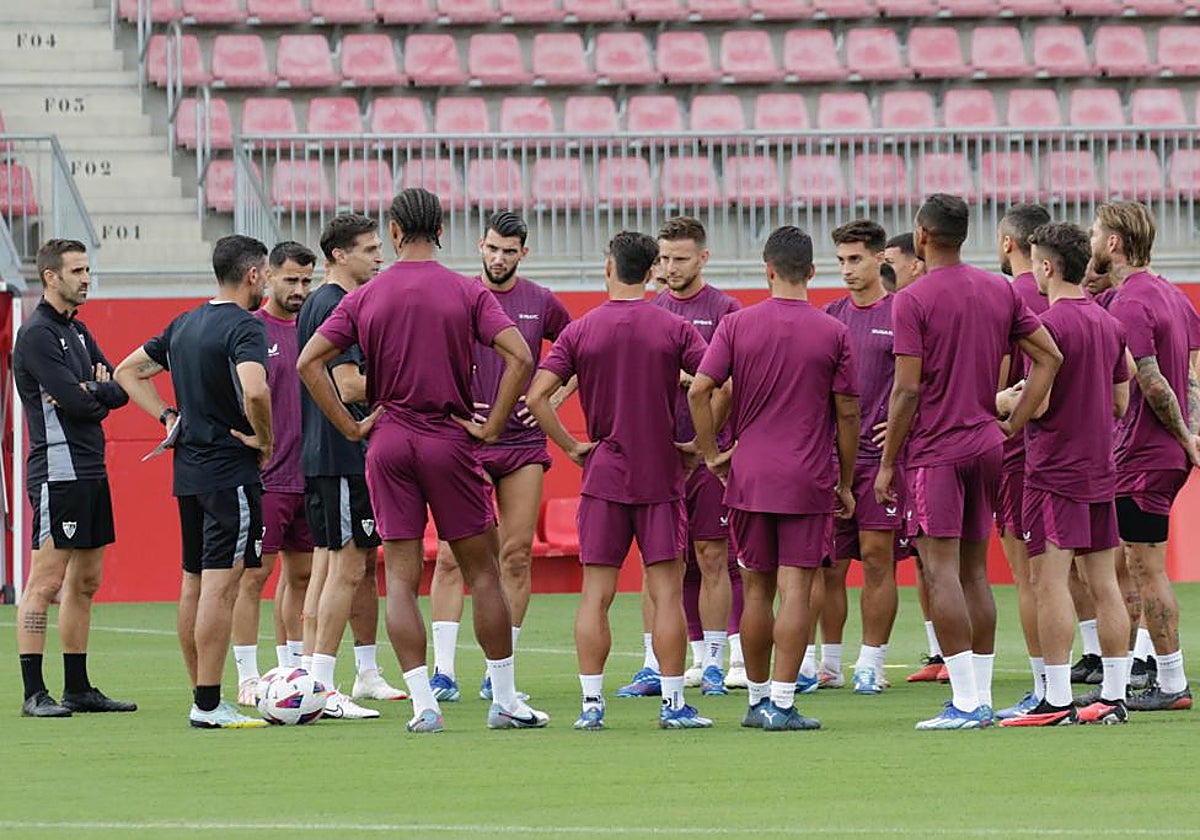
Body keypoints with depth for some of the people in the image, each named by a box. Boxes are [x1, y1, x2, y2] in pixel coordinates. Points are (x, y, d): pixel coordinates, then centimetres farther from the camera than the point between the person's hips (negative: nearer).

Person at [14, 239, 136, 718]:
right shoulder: (37, 334, -11)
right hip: (58, 473, -10)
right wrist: (98, 394, 2)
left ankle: (78, 688, 16)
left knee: (85, 582, 11)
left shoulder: (77, 331, 17)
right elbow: (76, 401, -19)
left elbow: (119, 391, 9)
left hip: (90, 471, 10)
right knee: (46, 583, -9)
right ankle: (34, 693, -10)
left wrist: (92, 391, -11)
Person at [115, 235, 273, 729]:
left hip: (188, 470, 9)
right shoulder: (245, 327, -13)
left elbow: (128, 371, 22)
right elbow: (254, 392, -31)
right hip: (230, 470, -9)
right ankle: (209, 704, -12)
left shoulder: (184, 325, 13)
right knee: (221, 583, -9)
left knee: (194, 582, 12)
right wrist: (265, 439, -13)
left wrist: (168, 418, 14)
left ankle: (201, 697, 18)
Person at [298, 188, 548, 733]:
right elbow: (519, 357, -14)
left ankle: (423, 704, -4)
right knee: (482, 571, 7)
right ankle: (505, 701, 10)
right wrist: (493, 426, -6)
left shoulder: (365, 298, 2)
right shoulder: (467, 294, -3)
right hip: (451, 442, -1)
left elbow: (309, 361, -3)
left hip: (389, 443, 1)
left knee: (401, 578, 3)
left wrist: (350, 426, 1)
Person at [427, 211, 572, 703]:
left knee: (517, 556, 1)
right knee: (451, 556, -7)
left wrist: (554, 399, 6)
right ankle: (443, 671, -5)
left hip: (523, 442, 2)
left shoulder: (542, 304, 7)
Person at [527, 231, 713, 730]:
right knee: (666, 593, 1)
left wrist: (571, 447, 1)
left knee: (595, 595, 4)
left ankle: (591, 702, 2)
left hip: (603, 477, 1)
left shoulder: (580, 332, -1)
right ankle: (674, 703, 1)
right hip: (662, 476, -1)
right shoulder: (675, 329, -3)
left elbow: (536, 396, -8)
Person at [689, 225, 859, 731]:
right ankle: (782, 703, -7)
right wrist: (846, 484, 8)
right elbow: (847, 414, -1)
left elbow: (699, 391, -7)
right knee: (795, 590, -3)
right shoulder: (833, 333, -3)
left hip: (749, 477, 2)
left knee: (757, 590, 12)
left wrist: (713, 454, 4)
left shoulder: (737, 325, -1)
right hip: (808, 481, -2)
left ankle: (758, 698, 20)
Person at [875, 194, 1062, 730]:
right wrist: (1013, 426, 8)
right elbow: (1049, 357, 8)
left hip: (936, 451, -6)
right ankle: (981, 698, 12)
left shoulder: (912, 301, -11)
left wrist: (887, 462, -7)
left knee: (940, 570, -6)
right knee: (974, 571, 12)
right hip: (986, 445, 6)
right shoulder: (1000, 292, 8)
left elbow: (908, 389, -14)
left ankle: (965, 701, -12)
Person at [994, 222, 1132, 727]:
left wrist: (1003, 403, 1)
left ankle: (1056, 700, -11)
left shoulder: (1050, 324, -14)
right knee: (1103, 583, 8)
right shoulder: (1109, 324, 11)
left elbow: (1038, 402, -18)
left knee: (1049, 581, -7)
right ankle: (1115, 696, 9)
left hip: (1054, 470, -8)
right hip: (1100, 468, 8)